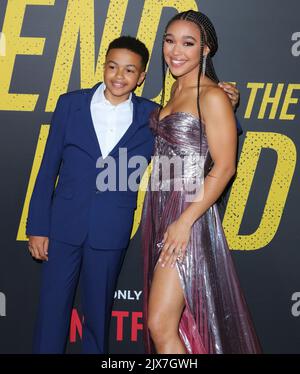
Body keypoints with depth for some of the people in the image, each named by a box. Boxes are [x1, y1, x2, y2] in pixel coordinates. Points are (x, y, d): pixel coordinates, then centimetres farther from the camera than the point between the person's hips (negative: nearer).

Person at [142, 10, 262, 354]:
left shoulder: (212, 97, -12)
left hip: (188, 213, -8)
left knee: (161, 325, -6)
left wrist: (184, 222, -19)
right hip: (158, 208, 8)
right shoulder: (175, 89, 12)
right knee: (175, 320, 15)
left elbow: (224, 167, -15)